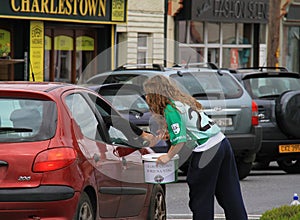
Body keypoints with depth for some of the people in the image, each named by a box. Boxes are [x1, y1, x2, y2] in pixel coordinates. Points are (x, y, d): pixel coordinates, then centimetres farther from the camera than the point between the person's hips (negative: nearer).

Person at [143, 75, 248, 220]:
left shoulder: (171, 110, -11)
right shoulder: (183, 100, 17)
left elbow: (180, 140, -14)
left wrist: (168, 156, 0)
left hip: (207, 151, -9)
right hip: (221, 142, 9)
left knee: (200, 197, 3)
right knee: (230, 193, 13)